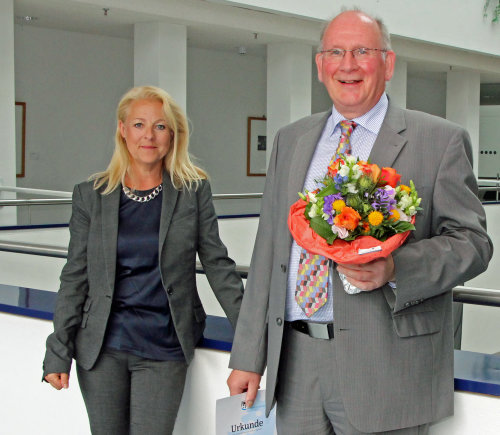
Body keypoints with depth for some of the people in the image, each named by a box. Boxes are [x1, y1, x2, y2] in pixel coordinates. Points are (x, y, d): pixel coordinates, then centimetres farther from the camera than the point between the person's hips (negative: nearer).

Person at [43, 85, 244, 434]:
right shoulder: (91, 195, 3)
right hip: (102, 347, 1)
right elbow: (75, 278, 5)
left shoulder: (194, 191, 0)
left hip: (164, 348, -1)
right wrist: (58, 352, 2)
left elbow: (217, 264, 3)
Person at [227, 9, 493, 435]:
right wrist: (249, 356, 9)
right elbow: (268, 250, 12)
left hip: (384, 365, -4)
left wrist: (396, 269, -22)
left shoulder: (441, 140, 0)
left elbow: (472, 241, -3)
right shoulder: (290, 141, 14)